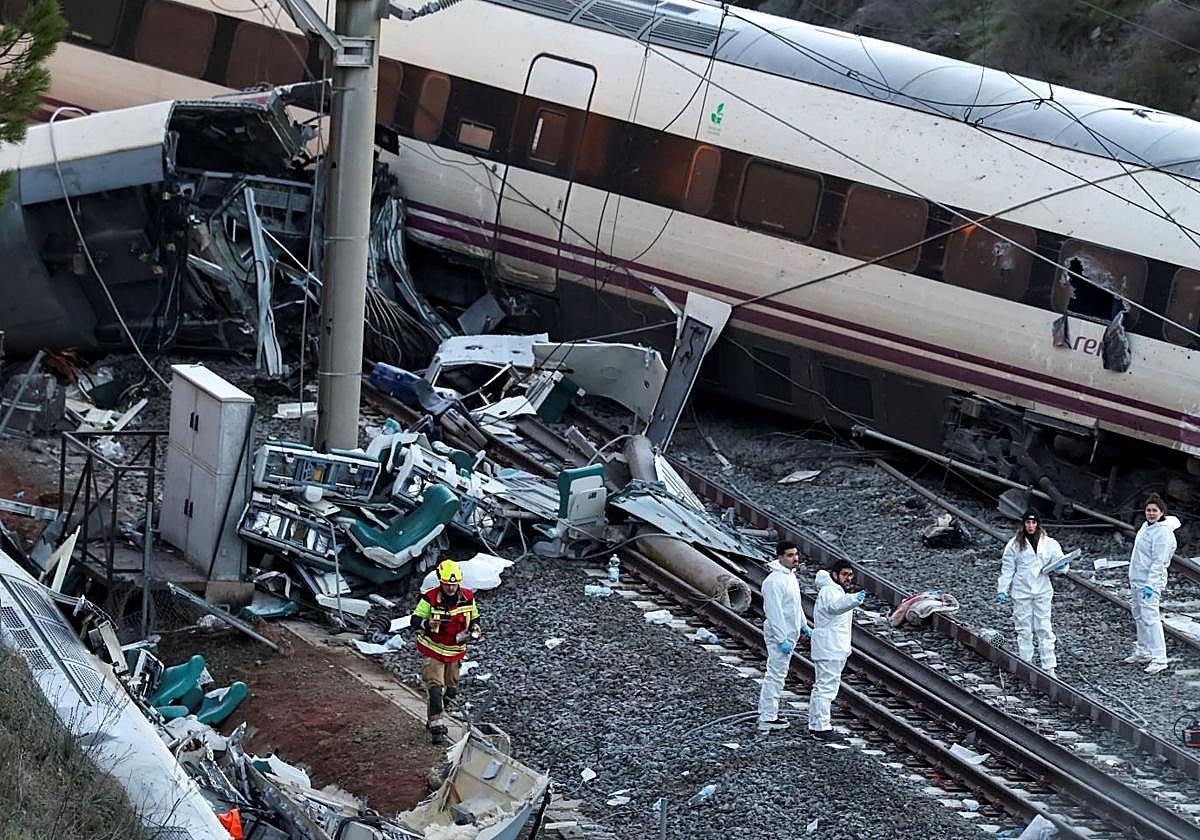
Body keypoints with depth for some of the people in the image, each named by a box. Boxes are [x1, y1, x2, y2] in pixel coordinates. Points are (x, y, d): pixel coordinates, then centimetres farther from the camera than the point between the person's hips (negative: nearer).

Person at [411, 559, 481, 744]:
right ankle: (437, 728, -14)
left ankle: (434, 719, 36)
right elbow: (415, 619, -14)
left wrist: (475, 629, -10)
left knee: (451, 690, 15)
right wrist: (427, 623, -34)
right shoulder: (430, 598, -18)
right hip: (433, 650, -5)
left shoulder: (467, 597, -6)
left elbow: (474, 618, 11)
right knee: (436, 687, -17)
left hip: (455, 651, 5)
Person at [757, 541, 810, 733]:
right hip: (778, 635, -10)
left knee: (777, 674, 15)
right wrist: (782, 640, -25)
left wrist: (804, 626, 23)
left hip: (789, 634, 10)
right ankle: (767, 719, -6)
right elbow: (775, 613, -24)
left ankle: (768, 714, 23)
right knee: (775, 675, -8)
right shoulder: (774, 581, -21)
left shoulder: (790, 576, 10)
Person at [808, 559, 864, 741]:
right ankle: (821, 727, -11)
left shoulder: (835, 590, 17)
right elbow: (835, 606, -42)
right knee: (826, 687, -11)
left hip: (835, 649, 11)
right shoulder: (829, 591, -18)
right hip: (828, 650, -11)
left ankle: (816, 723, 26)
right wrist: (854, 600, -60)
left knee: (822, 686, 17)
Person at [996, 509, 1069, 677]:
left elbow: (1059, 563, 6)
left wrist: (1063, 566, -18)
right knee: (1024, 630, 4)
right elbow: (1007, 569, 3)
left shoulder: (1049, 543, 3)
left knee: (1044, 630, 0)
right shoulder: (1015, 544, 0)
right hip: (1021, 592, 0)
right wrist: (1002, 590, -1)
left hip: (1042, 592, 1)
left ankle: (1049, 668, 3)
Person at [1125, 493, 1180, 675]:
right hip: (1136, 580, 10)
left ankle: (1159, 659, -16)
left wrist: (1150, 584, -26)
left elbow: (1159, 561, -21)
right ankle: (1142, 652, 28)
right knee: (1139, 617, 17)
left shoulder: (1162, 532, -17)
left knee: (1150, 618, -14)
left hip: (1151, 582, -10)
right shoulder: (1146, 526, 11)